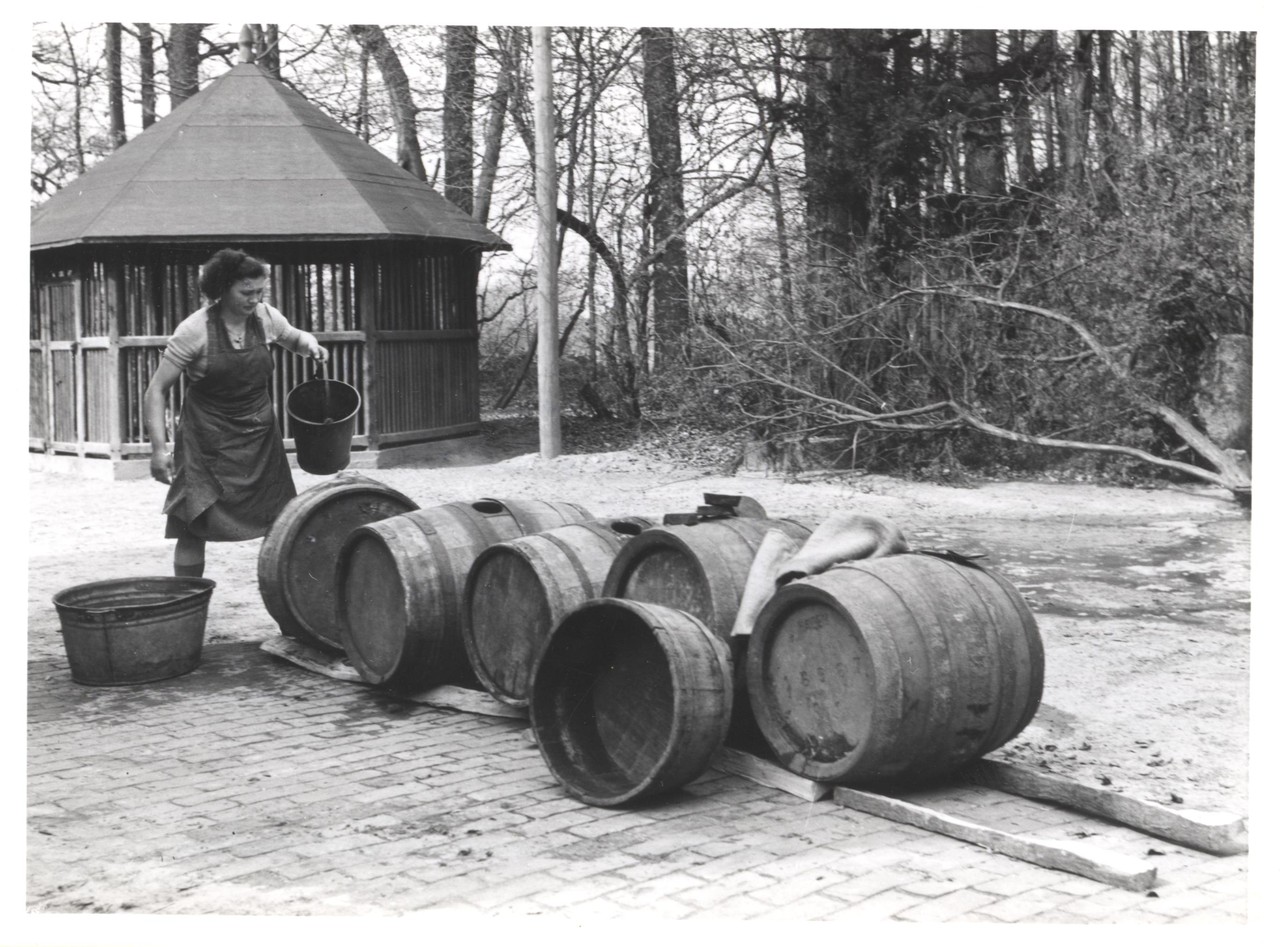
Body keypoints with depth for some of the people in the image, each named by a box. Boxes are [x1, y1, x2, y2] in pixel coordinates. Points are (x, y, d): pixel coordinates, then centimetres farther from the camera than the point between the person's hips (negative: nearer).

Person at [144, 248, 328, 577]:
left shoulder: (266, 317, -2)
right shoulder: (195, 329, -15)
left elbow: (295, 338, 22)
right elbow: (156, 390, -12)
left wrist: (310, 344, -3)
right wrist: (159, 447, -21)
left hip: (260, 438, 4)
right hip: (207, 443, -4)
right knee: (194, 528, -6)